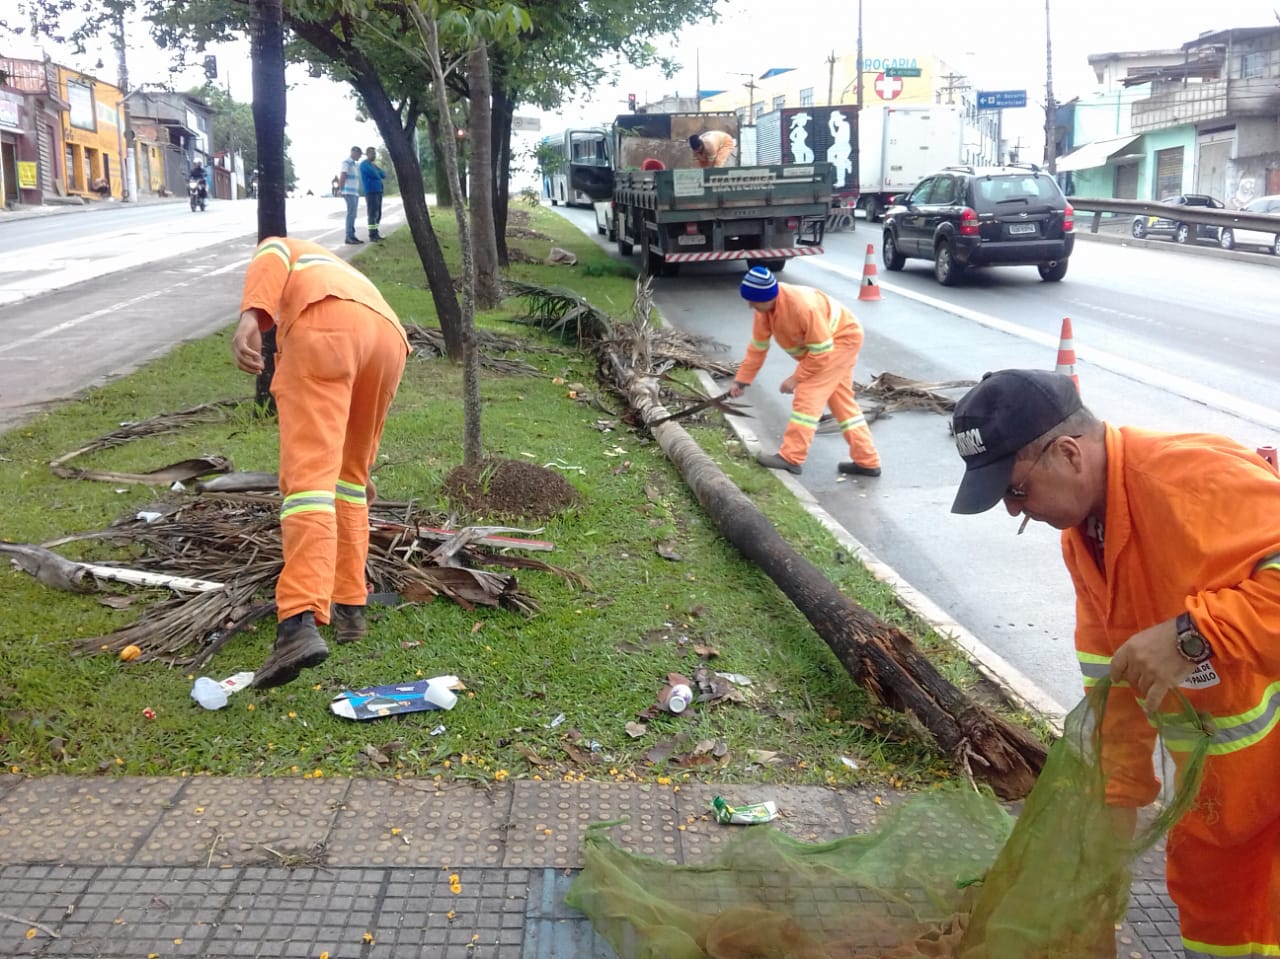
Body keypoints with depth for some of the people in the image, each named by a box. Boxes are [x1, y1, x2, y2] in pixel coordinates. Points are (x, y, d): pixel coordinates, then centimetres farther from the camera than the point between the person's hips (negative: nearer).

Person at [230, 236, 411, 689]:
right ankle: (349, 606, 24)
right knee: (348, 476, 22)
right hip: (390, 335, 6)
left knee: (308, 474, -15)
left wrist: (250, 316, -12)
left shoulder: (280, 248, 37)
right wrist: (360, 474, 63)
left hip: (324, 326, -5)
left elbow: (271, 259, 6)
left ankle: (300, 623, -30)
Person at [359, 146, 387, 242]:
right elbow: (375, 175, -19)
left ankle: (375, 233, 13)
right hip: (371, 191, -9)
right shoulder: (364, 164, -6)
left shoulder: (374, 165, 23)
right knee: (373, 214, -12)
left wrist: (377, 168, -3)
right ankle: (372, 235, -13)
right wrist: (379, 173, 4)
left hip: (378, 191, 9)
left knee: (378, 214, 9)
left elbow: (384, 175, 13)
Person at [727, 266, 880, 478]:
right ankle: (867, 461, 16)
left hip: (841, 339, -9)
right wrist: (741, 380, 1)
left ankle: (791, 458, -12)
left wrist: (796, 378, -22)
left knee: (807, 395, -15)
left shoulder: (804, 307, -37)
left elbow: (822, 351, -29)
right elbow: (757, 346, -1)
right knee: (843, 402, 11)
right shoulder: (764, 308, -13)